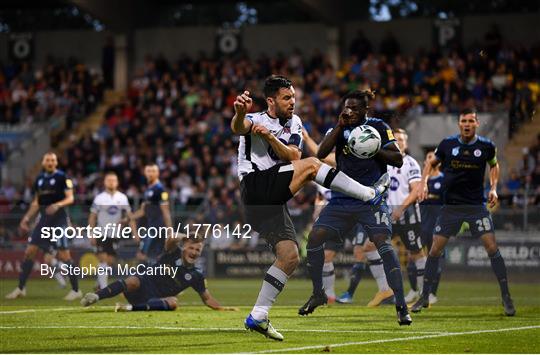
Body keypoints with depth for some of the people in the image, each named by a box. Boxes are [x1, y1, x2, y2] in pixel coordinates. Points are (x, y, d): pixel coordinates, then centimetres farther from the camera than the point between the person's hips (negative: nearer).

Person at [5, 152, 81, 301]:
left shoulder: (62, 177, -5)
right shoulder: (39, 179, 14)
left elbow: (70, 198, -10)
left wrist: (57, 205, -27)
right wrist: (26, 218, 16)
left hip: (59, 218, -6)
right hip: (43, 219, 6)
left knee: (63, 254, -8)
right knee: (30, 251, 1)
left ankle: (76, 290, 1)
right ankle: (20, 288, 8)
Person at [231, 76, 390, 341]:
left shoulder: (293, 123, 17)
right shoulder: (255, 120, 0)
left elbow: (293, 156, -2)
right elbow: (238, 128, -26)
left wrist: (269, 137, -20)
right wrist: (240, 113, -51)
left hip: (273, 199, 8)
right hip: (255, 186, -8)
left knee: (290, 256, 1)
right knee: (310, 165, -22)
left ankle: (258, 316, 4)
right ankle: (370, 194, -16)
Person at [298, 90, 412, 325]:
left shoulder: (378, 127, -1)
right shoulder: (339, 129, 7)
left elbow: (398, 160, -5)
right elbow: (320, 154, -7)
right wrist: (339, 127, -14)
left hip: (372, 198, -4)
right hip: (342, 199, 4)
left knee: (382, 243, -22)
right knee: (314, 238, -8)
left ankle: (401, 305, -21)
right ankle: (318, 294, 13)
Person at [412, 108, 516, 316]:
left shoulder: (486, 146, -2)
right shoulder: (447, 144, -3)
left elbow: (494, 165, 19)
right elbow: (431, 164, 14)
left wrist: (493, 188, 5)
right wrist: (424, 183, -1)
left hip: (477, 205, -1)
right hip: (450, 205, 1)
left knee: (492, 247, -12)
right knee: (435, 250, -1)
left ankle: (506, 297, -3)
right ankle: (424, 297, 12)